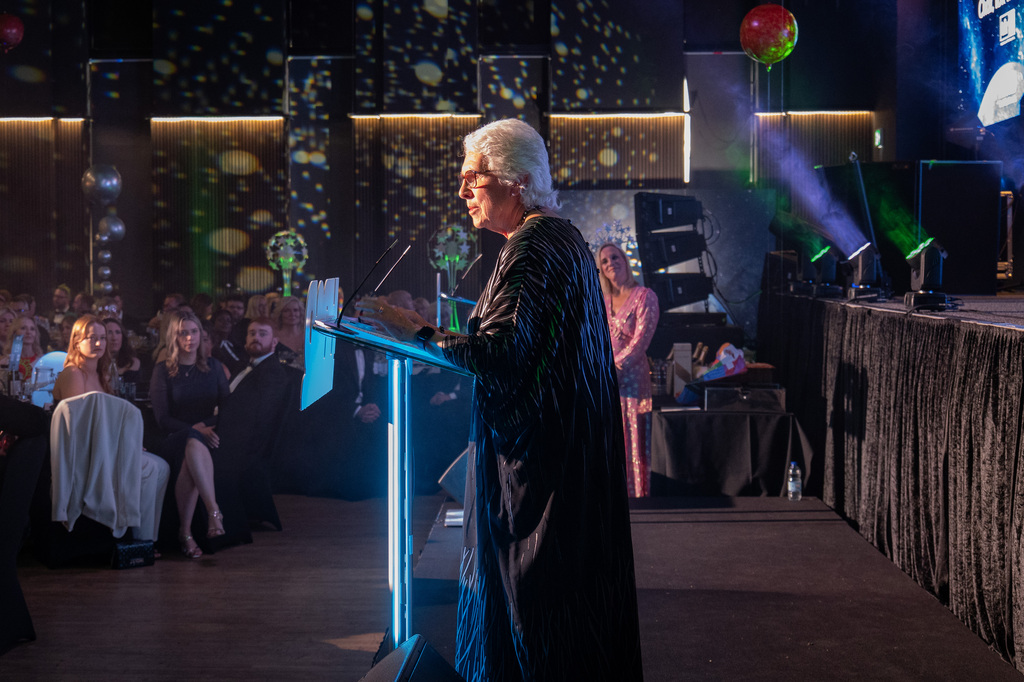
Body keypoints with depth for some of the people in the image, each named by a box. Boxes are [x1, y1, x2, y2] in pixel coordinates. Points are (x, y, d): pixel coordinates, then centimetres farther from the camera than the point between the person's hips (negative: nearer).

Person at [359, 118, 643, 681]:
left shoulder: (533, 244, -16)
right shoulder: (562, 235, 16)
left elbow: (503, 351, -24)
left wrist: (417, 333, -19)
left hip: (534, 455, -10)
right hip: (571, 444, 10)